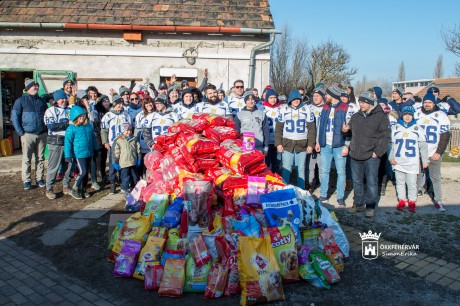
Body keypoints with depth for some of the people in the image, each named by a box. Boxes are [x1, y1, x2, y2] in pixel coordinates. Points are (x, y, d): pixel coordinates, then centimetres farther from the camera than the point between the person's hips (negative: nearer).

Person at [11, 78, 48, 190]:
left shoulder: (42, 101, 12)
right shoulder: (20, 101, 0)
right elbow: (14, 117, -2)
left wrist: (47, 130, 9)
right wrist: (21, 133, -8)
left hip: (42, 134, 4)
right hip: (28, 134, -3)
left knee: (40, 158, 8)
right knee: (27, 159, 1)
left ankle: (39, 179, 17)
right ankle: (27, 181, 9)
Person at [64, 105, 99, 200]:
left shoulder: (89, 126, 6)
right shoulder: (71, 129, -10)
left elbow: (93, 138, 18)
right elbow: (68, 142, -10)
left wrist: (96, 149, 24)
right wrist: (68, 156, -12)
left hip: (89, 153, 6)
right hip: (79, 154, -6)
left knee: (86, 172, 13)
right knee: (82, 172, -9)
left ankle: (83, 189, 28)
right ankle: (74, 190, 9)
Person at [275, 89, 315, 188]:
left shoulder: (306, 109, 2)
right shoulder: (284, 109, 3)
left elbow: (311, 128, 4)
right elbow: (279, 127, 5)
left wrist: (310, 144, -1)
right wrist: (278, 143, -2)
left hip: (302, 144, 1)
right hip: (287, 144, 0)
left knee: (301, 169, 7)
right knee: (286, 169, 0)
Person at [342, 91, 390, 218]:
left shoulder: (381, 117, -4)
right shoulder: (356, 117, 13)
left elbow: (385, 137, -7)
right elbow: (351, 133, 25)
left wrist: (378, 152, -13)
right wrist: (345, 130, 2)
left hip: (371, 156, -5)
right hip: (355, 155, 5)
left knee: (371, 182, 2)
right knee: (357, 181, 13)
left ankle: (370, 206, 13)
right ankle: (358, 204, 26)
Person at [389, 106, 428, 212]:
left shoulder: (417, 128, 4)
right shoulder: (396, 128, 7)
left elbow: (423, 146, 6)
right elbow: (391, 144, 9)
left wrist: (425, 160, 3)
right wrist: (391, 157, -1)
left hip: (412, 162, -2)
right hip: (398, 162, 2)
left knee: (412, 183, 0)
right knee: (400, 182, 9)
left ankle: (412, 201, 13)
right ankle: (401, 200, 21)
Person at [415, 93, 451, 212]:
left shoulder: (441, 116, -2)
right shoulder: (417, 115, 6)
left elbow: (445, 136, -4)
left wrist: (439, 152, -10)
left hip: (434, 154, -2)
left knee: (435, 178, 4)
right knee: (418, 177, 8)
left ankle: (438, 201, 12)